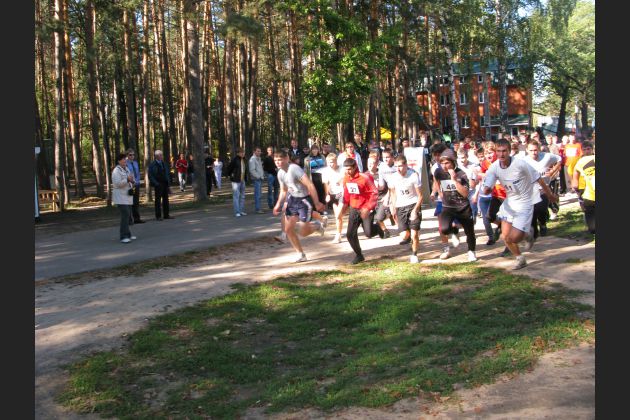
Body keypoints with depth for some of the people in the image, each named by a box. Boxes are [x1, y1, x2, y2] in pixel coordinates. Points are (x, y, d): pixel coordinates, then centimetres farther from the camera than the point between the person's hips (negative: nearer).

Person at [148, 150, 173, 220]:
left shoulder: (164, 164, 14)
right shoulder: (152, 165, -6)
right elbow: (150, 176, -9)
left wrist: (168, 184, 12)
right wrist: (156, 183, -17)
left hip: (165, 184, 6)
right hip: (158, 185, -6)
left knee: (166, 199, 8)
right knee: (158, 200, -1)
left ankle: (166, 215, 14)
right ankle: (158, 216, 3)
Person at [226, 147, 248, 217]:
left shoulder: (244, 160, 11)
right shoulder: (234, 160, -12)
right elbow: (229, 168, -11)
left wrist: (245, 178, 14)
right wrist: (230, 175, -7)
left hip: (242, 180, 8)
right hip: (236, 181, -8)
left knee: (242, 196, 13)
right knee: (236, 196, -6)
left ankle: (242, 211, 21)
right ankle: (237, 212, -4)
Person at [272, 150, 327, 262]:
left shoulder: (294, 169, -23)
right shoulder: (280, 173, 3)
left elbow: (310, 185, -25)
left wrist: (317, 203, -24)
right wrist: (278, 204, 4)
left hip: (304, 200, -8)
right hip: (293, 199, 8)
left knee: (303, 232, -7)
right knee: (288, 229, 3)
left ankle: (319, 225, 25)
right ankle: (301, 254, 18)